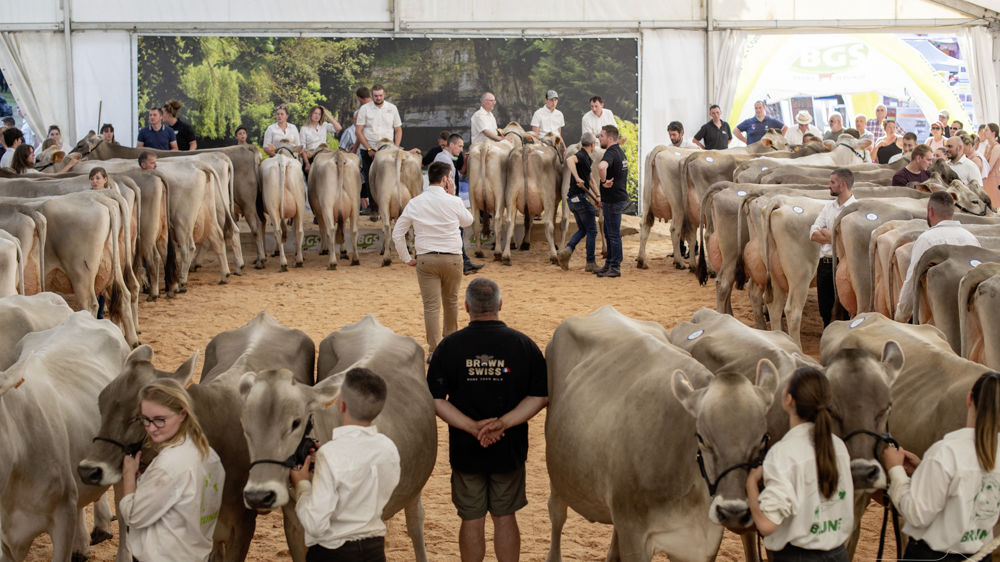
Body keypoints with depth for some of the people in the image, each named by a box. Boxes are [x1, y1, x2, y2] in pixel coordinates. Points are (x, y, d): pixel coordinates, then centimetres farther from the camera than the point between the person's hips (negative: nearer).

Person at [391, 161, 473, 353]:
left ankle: (434, 350, -4)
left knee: (431, 306, -1)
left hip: (426, 259, 0)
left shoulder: (415, 203, 0)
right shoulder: (453, 202, -6)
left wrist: (407, 258, 9)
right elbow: (468, 221, 15)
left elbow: (397, 234, 1)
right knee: (451, 301, 20)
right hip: (452, 258, 0)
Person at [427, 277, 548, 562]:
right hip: (510, 450, 0)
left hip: (465, 450, 0)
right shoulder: (524, 345, -7)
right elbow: (541, 396, -9)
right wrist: (502, 424, -15)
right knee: (505, 517, 14)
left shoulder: (448, 346, -8)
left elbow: (436, 400, -11)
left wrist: (473, 427, -16)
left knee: (472, 520, 12)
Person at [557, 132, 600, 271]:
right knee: (592, 231, 1)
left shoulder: (587, 158, 17)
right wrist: (577, 178, -41)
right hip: (581, 197, -9)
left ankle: (567, 250, -4)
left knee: (582, 229, 17)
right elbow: (569, 160, -36)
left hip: (573, 199, 9)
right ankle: (591, 263, 6)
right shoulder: (582, 156, -13)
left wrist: (597, 195, 27)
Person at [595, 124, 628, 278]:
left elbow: (601, 166, -45)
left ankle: (615, 268, 2)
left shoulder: (611, 153, -20)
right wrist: (603, 197, 27)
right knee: (609, 233, 18)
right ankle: (609, 264, 25)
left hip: (614, 201, -10)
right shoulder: (620, 152, 14)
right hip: (618, 196, 10)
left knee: (614, 234, -3)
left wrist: (604, 181, -28)